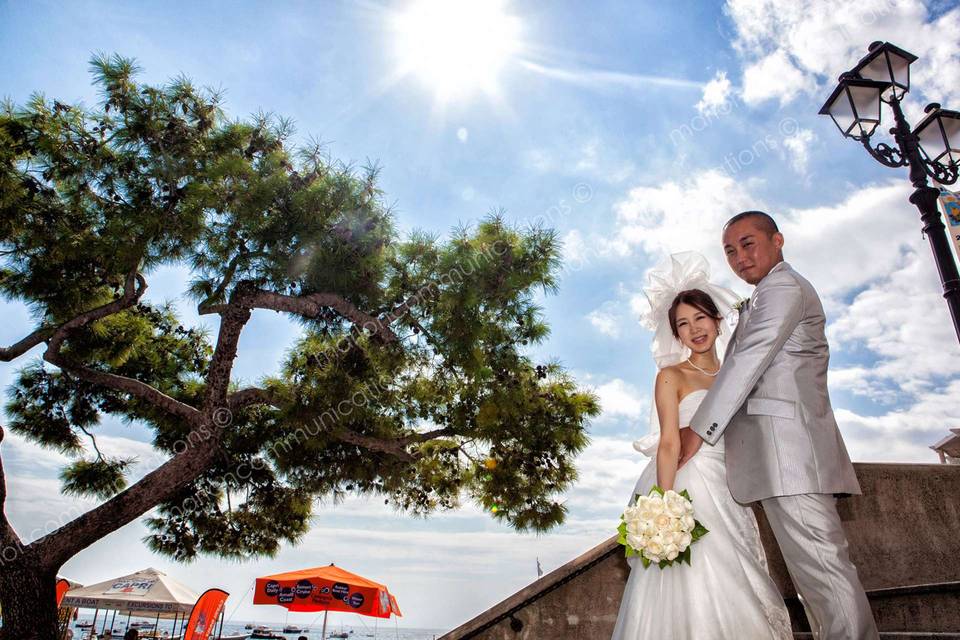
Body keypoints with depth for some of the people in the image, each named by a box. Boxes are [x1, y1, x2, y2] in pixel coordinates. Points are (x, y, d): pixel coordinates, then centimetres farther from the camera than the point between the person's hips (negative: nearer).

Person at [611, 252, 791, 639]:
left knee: (737, 595, 7)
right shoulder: (672, 376, 0)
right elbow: (669, 445, -10)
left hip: (731, 497, 6)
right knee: (694, 594, -9)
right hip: (688, 490, -6)